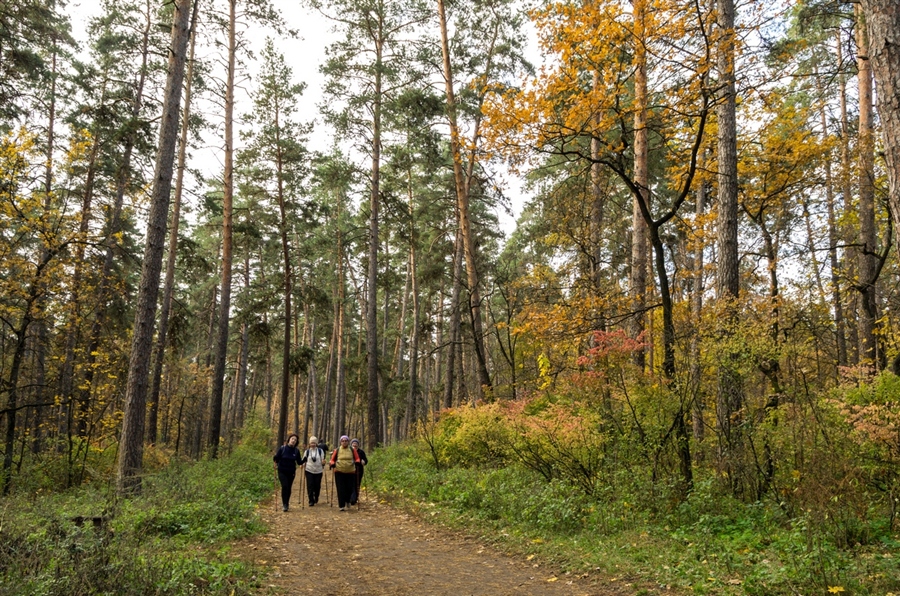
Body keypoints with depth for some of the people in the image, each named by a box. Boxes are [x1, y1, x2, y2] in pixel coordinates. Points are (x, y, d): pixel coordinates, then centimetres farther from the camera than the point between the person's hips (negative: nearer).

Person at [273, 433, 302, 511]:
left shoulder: (296, 451, 0)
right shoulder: (282, 448, -7)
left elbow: (299, 462, 3)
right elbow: (276, 458, -6)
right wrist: (276, 464, -24)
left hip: (291, 472, 3)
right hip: (282, 471, -3)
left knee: (289, 488, 7)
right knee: (285, 486, -16)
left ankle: (286, 504, 24)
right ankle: (284, 504, -9)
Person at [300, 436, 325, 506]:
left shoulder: (320, 451, 3)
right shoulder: (307, 451, 5)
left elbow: (322, 461, 5)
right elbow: (303, 461, 12)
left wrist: (323, 463, -16)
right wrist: (302, 464, -8)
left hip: (318, 471, 0)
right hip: (309, 471, 0)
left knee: (317, 486, 4)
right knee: (310, 486, -7)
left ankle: (316, 498, 30)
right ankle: (311, 501, 1)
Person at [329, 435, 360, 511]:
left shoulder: (352, 450, 5)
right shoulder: (337, 450, 5)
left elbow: (357, 458, 10)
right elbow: (333, 459, 10)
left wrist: (357, 462, -11)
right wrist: (332, 464, -10)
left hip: (350, 472, 1)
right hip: (339, 472, -1)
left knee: (350, 488, 3)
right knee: (341, 489, -5)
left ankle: (347, 500, 32)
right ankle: (342, 505, 1)